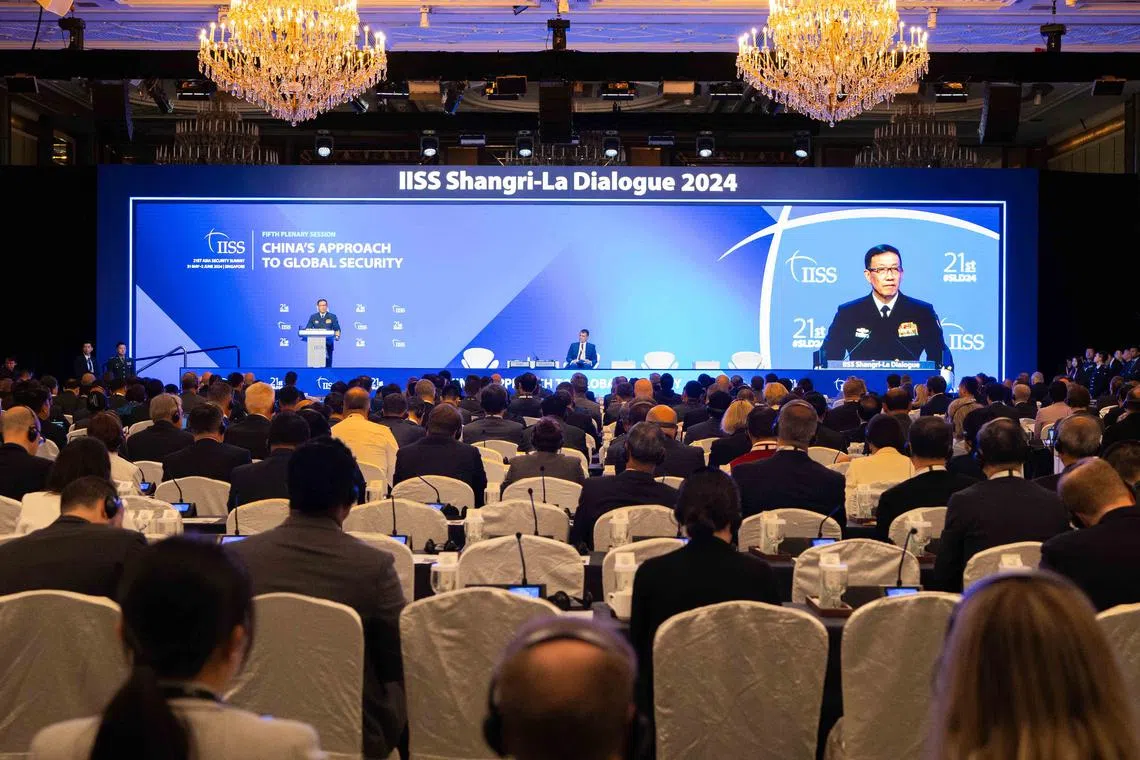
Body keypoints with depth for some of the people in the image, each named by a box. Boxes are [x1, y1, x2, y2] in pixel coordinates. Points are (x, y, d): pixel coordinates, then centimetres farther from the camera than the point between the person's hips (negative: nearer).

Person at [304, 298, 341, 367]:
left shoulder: (332, 317, 7)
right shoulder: (313, 317, 10)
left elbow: (337, 329, 4)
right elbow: (307, 329, 7)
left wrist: (337, 336, -17)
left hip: (328, 343, -1)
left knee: (328, 364, -9)